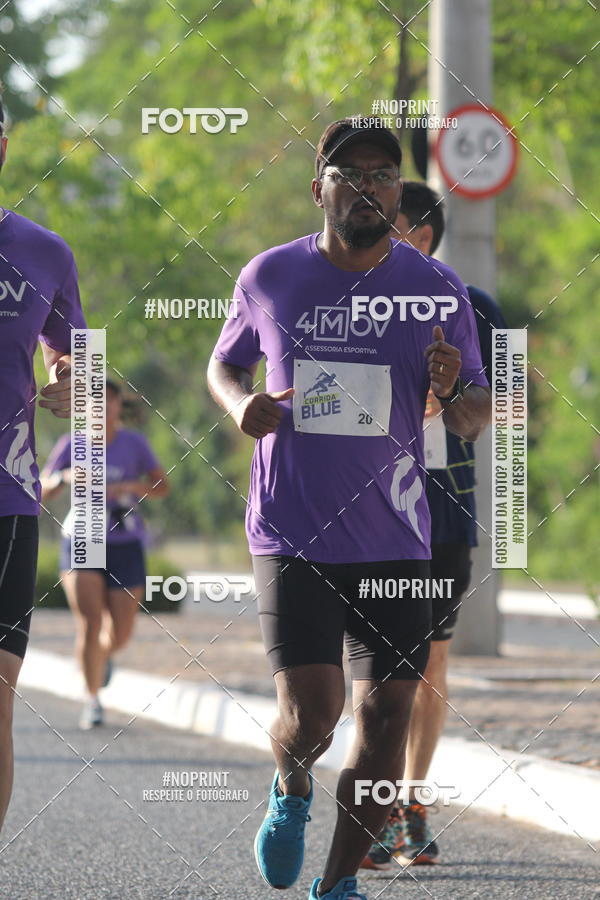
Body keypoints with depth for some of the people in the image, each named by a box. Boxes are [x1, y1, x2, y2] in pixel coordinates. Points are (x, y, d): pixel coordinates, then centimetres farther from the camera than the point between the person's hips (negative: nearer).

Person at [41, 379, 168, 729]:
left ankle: (103, 653, 40)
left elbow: (162, 486, 2)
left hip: (125, 546, 1)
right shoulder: (71, 444, -3)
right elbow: (43, 491, -2)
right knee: (90, 622, -17)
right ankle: (93, 700, -3)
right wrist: (64, 477, -24)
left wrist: (130, 487, -18)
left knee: (121, 633, 2)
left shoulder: (134, 443, -4)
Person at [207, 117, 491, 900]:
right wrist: (241, 405, -5)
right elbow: (224, 364, 18)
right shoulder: (270, 278, 1)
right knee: (310, 715, -12)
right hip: (293, 535, -1)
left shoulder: (436, 291, 1)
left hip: (395, 541, 1)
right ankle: (291, 788, 24)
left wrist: (454, 392, -17)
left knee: (386, 713, -1)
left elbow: (476, 421, 7)